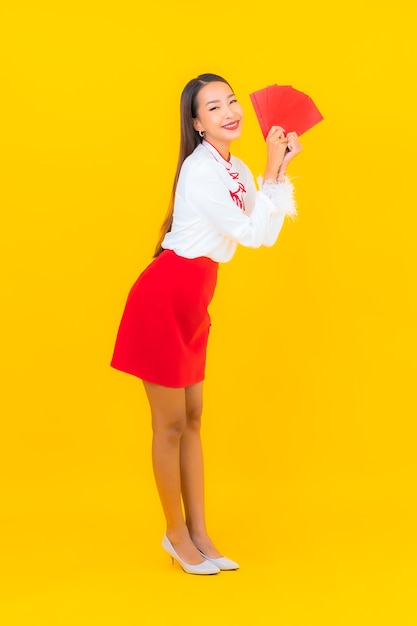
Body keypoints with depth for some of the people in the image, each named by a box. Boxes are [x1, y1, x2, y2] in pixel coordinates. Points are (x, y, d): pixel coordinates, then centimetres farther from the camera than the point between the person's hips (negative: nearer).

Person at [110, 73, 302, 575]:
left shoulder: (237, 172, 9)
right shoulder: (200, 170, -19)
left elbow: (266, 233, 5)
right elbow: (250, 234, -17)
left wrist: (281, 170, 1)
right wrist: (270, 171, -11)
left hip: (193, 300, 9)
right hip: (164, 298, -9)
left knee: (192, 418, 13)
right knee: (171, 424, 3)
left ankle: (199, 535, 21)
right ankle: (177, 533, 18)